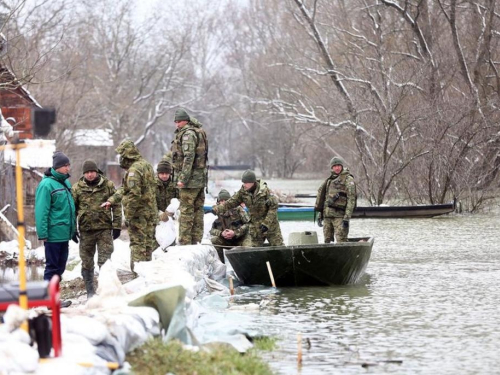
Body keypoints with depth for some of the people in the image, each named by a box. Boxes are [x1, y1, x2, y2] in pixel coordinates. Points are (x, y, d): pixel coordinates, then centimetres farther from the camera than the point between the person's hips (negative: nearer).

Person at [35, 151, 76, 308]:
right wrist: (43, 234, -19)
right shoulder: (47, 185, -13)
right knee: (52, 267, -3)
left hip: (65, 234, 8)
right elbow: (41, 211, -16)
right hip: (54, 234, -8)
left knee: (60, 267, 13)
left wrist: (73, 230, 18)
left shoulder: (65, 183, 12)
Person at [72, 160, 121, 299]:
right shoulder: (77, 188, 3)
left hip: (104, 228, -2)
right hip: (86, 230, 2)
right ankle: (90, 291, 18)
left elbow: (116, 206, 2)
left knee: (105, 261, -3)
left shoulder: (108, 185, 0)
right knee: (87, 263, 8)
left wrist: (117, 226, -3)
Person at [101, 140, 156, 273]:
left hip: (139, 213, -9)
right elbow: (125, 189, 19)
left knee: (138, 244, -4)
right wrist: (111, 200, 16)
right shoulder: (147, 165, 14)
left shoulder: (134, 170, -17)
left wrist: (128, 216, -18)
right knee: (148, 243, 14)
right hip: (151, 212, 9)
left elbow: (134, 194, -24)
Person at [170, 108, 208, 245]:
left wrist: (183, 179, -22)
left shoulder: (188, 133, -13)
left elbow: (188, 157, -21)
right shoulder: (198, 131, 19)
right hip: (201, 179, 10)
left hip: (190, 179, -10)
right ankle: (196, 241, 17)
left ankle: (185, 242, -6)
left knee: (186, 211, -7)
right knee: (197, 210, 12)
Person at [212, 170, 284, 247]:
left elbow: (274, 207, -16)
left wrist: (266, 223, -22)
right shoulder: (243, 192, -5)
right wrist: (217, 209, -18)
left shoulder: (264, 190, -19)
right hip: (255, 225, 4)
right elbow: (231, 203, -2)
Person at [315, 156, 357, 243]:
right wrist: (320, 215, 19)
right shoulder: (329, 180, 19)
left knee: (341, 242, -11)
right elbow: (322, 197, 24)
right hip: (327, 215, 7)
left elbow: (351, 199, -10)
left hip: (339, 215, -7)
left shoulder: (348, 180, -2)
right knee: (327, 240, 9)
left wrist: (347, 217, -17)